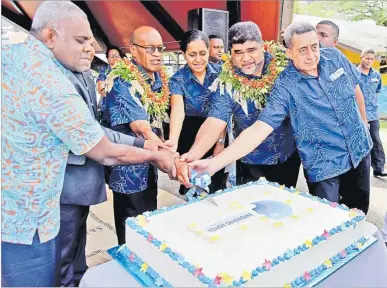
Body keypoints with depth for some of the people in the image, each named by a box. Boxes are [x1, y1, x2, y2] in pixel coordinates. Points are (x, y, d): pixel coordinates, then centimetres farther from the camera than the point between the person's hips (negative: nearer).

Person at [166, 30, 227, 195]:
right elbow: (178, 110, -30)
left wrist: (221, 141, -15)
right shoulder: (177, 79, -14)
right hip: (190, 135, -1)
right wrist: (173, 140, -48)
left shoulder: (219, 73, -9)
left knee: (217, 181, 7)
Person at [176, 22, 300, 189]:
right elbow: (215, 121, -27)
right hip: (251, 164, -2)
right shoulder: (228, 82, -16)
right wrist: (193, 155, -43)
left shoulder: (284, 67, -11)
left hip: (289, 157, 3)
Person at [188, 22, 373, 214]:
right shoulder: (285, 87, -23)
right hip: (324, 165, -5)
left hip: (359, 151, 5)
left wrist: (363, 123, 19)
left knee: (358, 213, 22)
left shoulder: (335, 57, -7)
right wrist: (214, 163, -42)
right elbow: (259, 128, -31)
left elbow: (355, 88, 11)